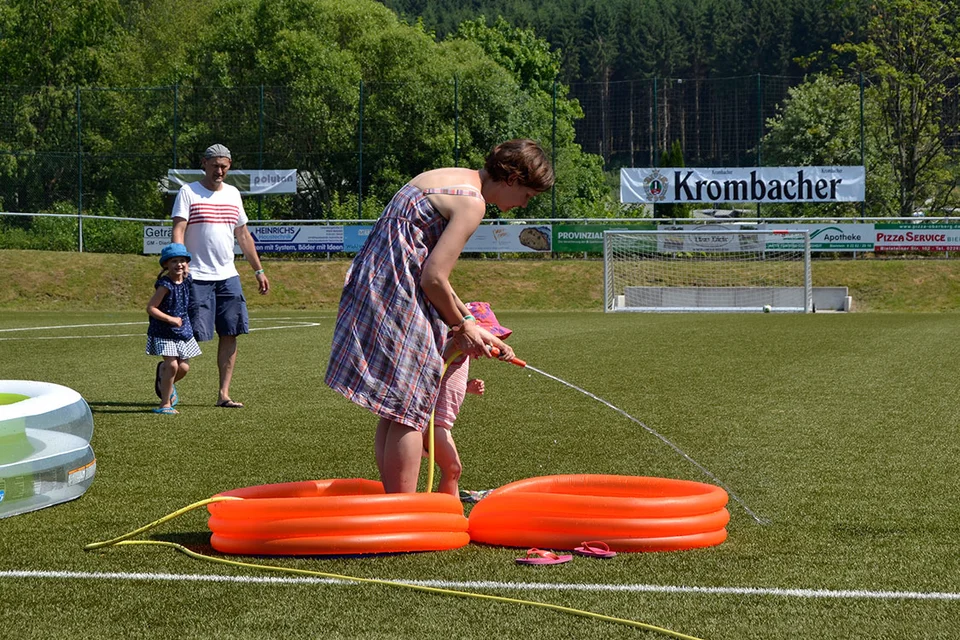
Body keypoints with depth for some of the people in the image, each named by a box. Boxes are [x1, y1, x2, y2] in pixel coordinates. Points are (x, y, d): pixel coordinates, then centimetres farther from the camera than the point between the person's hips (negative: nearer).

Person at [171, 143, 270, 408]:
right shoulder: (188, 192, -2)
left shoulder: (232, 194, 15)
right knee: (192, 335, -9)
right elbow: (178, 230, -10)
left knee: (230, 333, 0)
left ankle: (224, 394, 3)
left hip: (228, 277, 5)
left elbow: (243, 235, 21)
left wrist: (258, 270, 19)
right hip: (197, 277, -5)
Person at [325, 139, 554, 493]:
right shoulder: (471, 201, -12)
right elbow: (433, 278, -16)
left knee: (393, 413, 13)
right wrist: (461, 325, 0)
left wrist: (469, 326, 22)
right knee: (408, 412, -6)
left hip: (372, 286, 10)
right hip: (396, 295, -10)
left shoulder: (448, 179, 18)